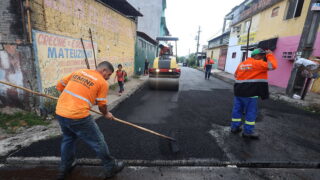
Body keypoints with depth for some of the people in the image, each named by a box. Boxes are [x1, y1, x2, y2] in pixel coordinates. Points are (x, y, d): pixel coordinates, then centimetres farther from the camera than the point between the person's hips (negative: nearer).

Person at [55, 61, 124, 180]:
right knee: (98, 142, 10)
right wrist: (106, 114, 19)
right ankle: (110, 168, 27)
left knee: (68, 138, 30)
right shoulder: (103, 82, -5)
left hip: (60, 112, 7)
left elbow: (59, 86, 16)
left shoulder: (78, 72, 11)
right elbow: (102, 105, -1)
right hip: (78, 116, -7)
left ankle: (64, 168, 49)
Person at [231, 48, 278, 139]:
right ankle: (248, 131, 10)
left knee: (237, 109, 12)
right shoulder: (258, 63, -6)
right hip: (250, 92, -7)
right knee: (251, 112, 4)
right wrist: (270, 55, 2)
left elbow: (236, 75, 24)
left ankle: (235, 127, 21)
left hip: (239, 90, 7)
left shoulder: (241, 64, 15)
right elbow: (273, 65, -10)